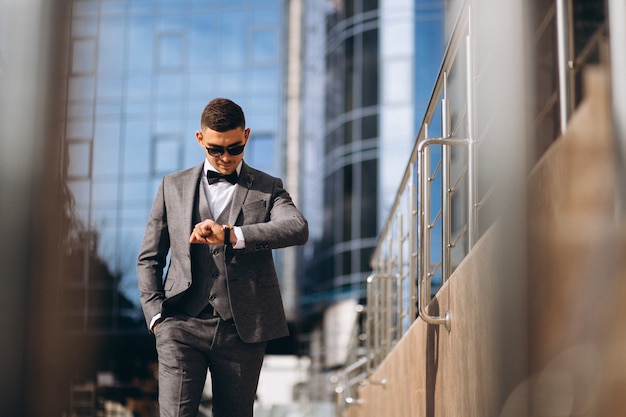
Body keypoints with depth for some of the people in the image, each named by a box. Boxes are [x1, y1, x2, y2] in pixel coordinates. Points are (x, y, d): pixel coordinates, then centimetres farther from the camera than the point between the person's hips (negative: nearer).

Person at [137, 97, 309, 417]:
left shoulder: (268, 189, 9)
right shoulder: (174, 186, 14)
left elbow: (298, 229, -12)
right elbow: (149, 258, 16)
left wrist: (229, 235, -23)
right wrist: (156, 315, 1)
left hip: (243, 331, 0)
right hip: (182, 327, 0)